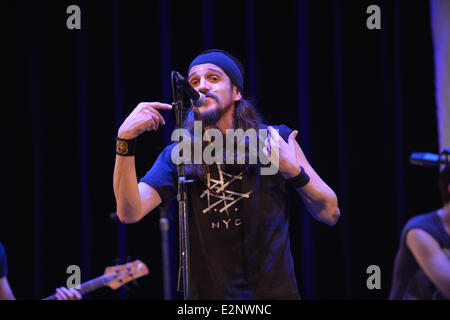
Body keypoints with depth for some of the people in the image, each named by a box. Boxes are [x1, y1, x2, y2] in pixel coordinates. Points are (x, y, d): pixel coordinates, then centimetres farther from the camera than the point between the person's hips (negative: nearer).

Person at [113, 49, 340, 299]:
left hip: (275, 291, -3)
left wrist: (294, 171, -15)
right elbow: (130, 212, -10)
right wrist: (125, 139, -18)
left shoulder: (275, 140, 2)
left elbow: (330, 214, 1)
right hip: (210, 293, 3)